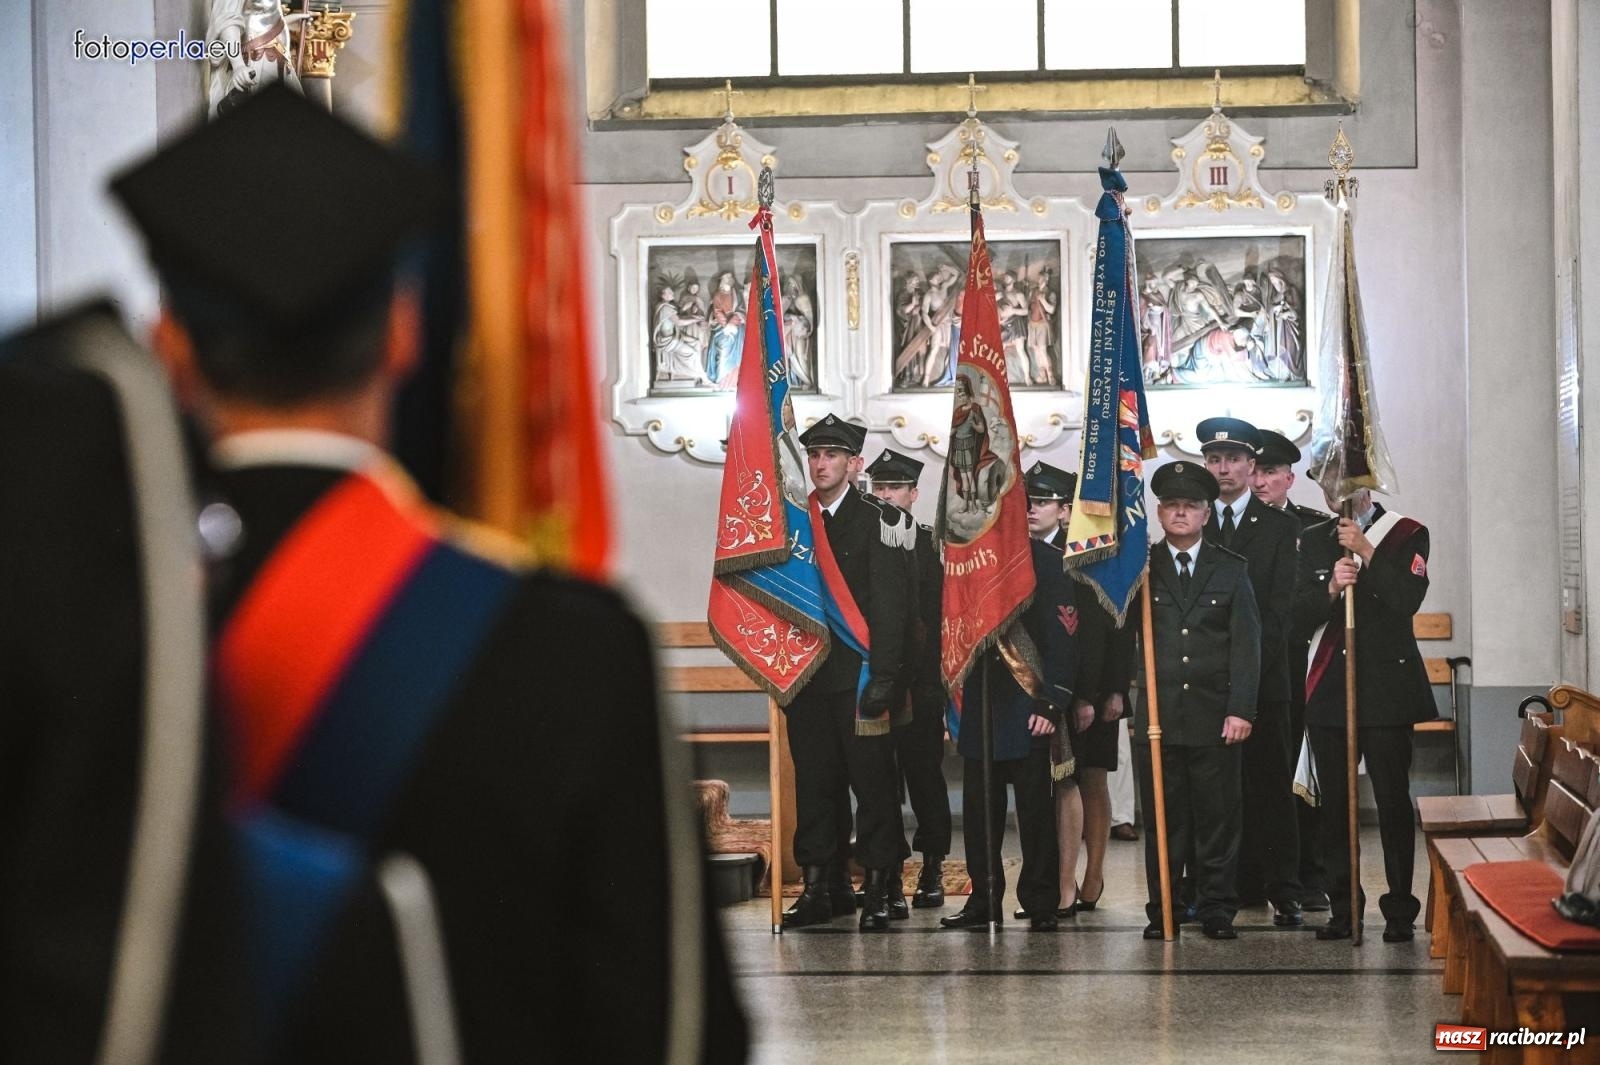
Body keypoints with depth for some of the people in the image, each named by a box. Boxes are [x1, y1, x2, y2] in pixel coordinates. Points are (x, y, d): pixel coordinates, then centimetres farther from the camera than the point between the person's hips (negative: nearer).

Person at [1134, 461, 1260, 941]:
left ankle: (1217, 910, 10)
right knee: (1162, 819, 3)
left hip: (1215, 716, 0)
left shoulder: (1232, 569, 8)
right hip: (1156, 716, 0)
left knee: (1218, 816, 2)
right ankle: (1162, 910, 10)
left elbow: (1246, 644, 3)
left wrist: (1241, 710, -6)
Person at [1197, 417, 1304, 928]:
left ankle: (1283, 893, 2)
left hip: (1263, 678, -1)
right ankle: (1236, 886, 6)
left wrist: (1250, 663, -13)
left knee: (1272, 786, 0)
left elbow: (1281, 604, -1)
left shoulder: (1280, 527, 7)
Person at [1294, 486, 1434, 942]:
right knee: (1334, 804, 3)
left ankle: (1400, 910, 2)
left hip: (1387, 688, -3)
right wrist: (1331, 588, -12)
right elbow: (1300, 620, 6)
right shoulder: (1313, 541, 13)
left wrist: (1365, 552, -15)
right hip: (1329, 690, 3)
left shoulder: (1407, 535, 3)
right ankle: (1342, 909, 10)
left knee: (1393, 800, -4)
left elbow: (1408, 599, -12)